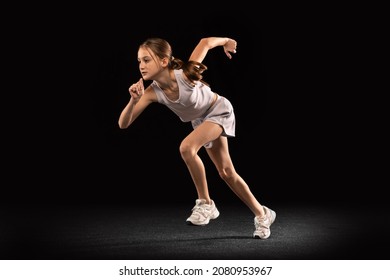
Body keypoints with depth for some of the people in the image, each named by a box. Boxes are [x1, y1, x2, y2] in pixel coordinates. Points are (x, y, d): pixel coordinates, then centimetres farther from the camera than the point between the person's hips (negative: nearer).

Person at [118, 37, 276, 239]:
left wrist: (227, 42, -2)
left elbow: (205, 43, -21)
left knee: (186, 148, -30)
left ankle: (205, 203, -13)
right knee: (226, 173, 11)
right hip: (200, 120, 6)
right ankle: (262, 214, 28)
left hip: (219, 111, -6)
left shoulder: (185, 74, -36)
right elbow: (123, 124, -26)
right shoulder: (152, 92, -24)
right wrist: (133, 100, -43)